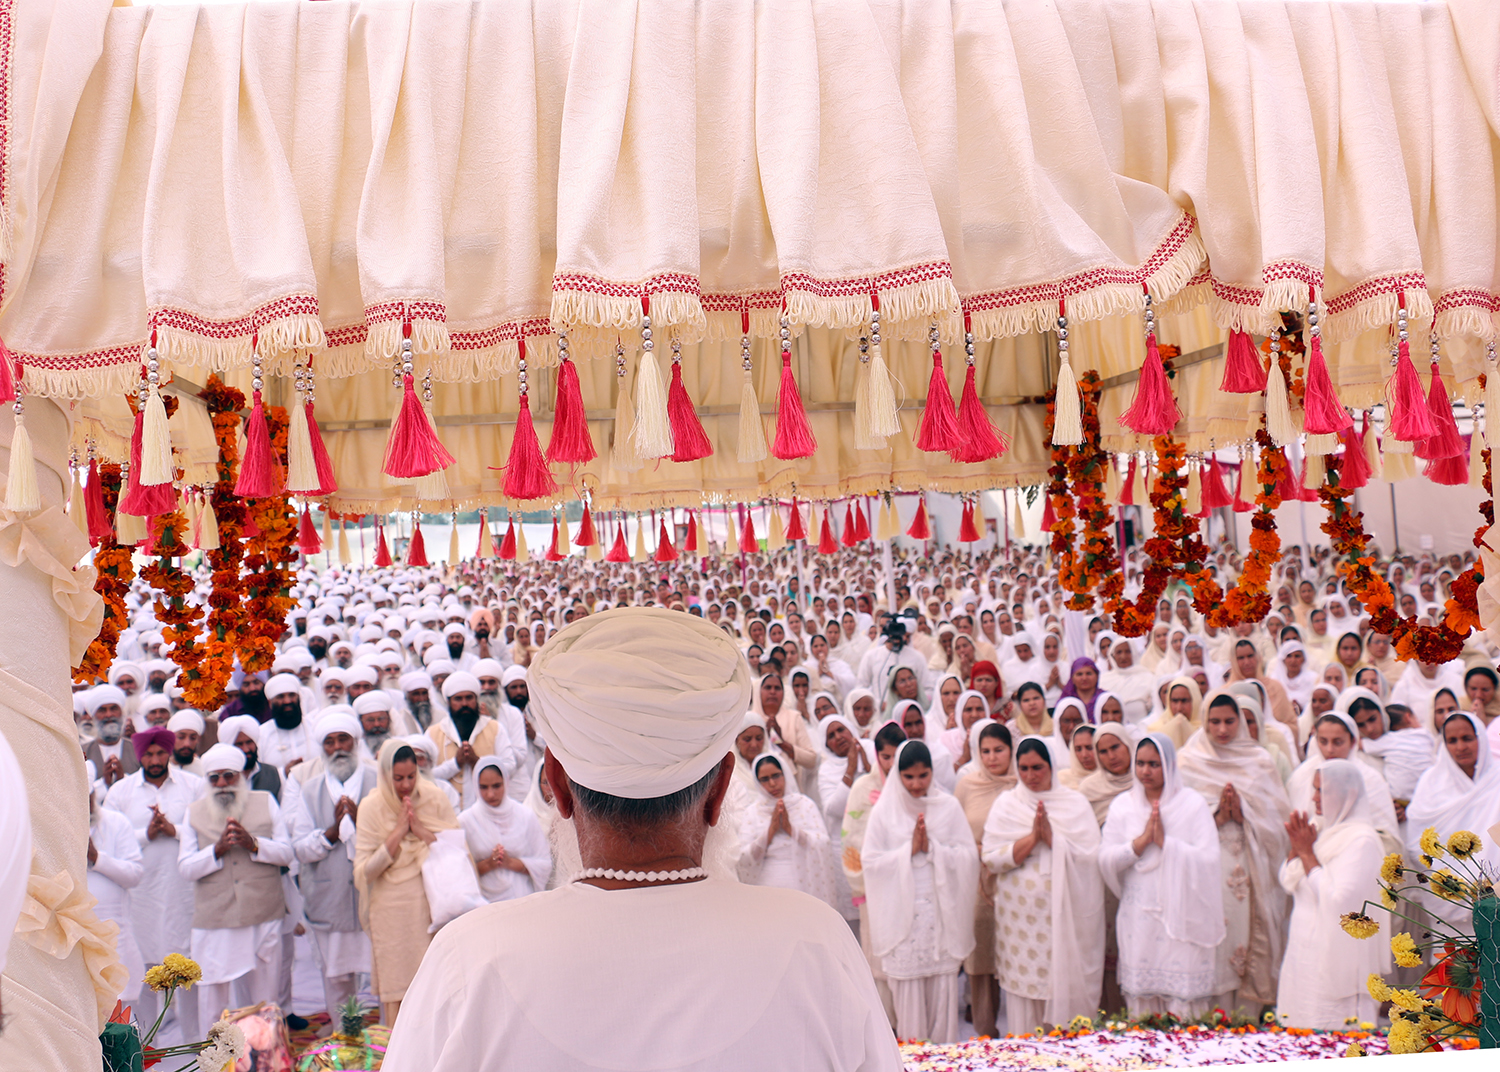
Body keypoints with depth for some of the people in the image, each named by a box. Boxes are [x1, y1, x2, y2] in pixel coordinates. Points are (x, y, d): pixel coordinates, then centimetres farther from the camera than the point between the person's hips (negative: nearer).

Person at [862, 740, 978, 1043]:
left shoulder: (949, 807, 4)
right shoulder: (883, 811, 2)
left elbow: (969, 856, 0)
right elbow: (871, 862, -2)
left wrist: (931, 847, -11)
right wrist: (909, 849, -10)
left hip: (942, 911, 1)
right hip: (902, 913, -1)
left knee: (943, 988, 2)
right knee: (908, 992, 1)